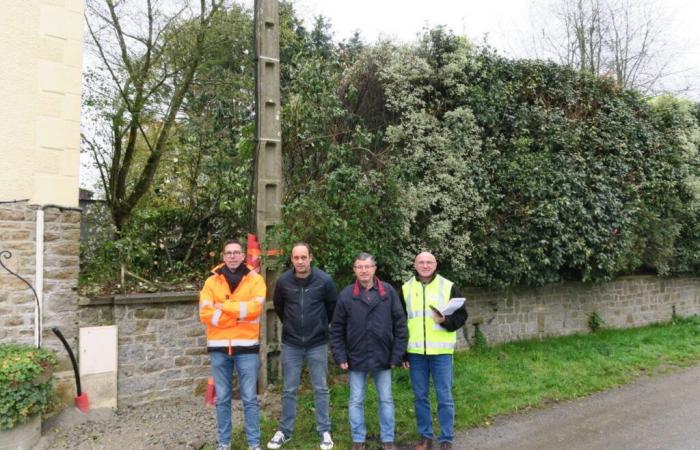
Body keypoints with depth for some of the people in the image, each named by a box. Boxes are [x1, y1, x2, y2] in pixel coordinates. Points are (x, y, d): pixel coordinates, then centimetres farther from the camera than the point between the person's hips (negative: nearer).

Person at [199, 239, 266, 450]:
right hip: (218, 347, 2)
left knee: (250, 398, 5)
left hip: (246, 346, -1)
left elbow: (255, 307, -15)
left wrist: (223, 306, -13)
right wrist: (240, 315, -14)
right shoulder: (212, 281, 4)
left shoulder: (255, 279, 0)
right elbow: (205, 313, -8)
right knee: (222, 398, 11)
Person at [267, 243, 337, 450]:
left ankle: (324, 431, 21)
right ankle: (285, 431, 25)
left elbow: (333, 305, 5)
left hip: (317, 343, -1)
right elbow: (278, 306, 12)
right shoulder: (283, 281, -8)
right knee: (289, 390, 10)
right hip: (291, 344, 1)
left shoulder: (324, 280, -12)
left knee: (321, 389, 9)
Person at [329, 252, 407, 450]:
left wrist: (397, 355, -4)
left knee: (386, 400, 12)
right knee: (356, 401, 11)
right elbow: (336, 330, 0)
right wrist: (340, 356, -5)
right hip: (356, 358, 0)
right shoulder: (346, 295, -4)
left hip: (383, 358, 0)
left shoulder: (389, 292, -3)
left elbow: (400, 325, -1)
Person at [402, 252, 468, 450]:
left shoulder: (448, 287, -1)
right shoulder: (406, 288, 5)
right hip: (415, 352, 2)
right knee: (420, 396, 10)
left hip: (441, 352, -2)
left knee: (444, 397, 4)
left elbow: (461, 315, 2)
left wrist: (445, 321, -19)